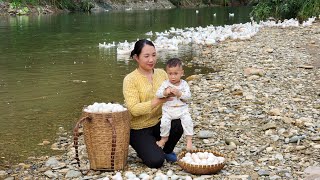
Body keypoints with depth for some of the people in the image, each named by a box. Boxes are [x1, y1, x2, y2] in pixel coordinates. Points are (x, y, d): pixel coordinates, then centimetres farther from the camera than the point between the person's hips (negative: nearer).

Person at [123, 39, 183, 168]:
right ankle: (144, 149, 12)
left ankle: (167, 151, 4)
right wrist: (158, 101, -30)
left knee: (178, 124, -27)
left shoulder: (162, 73, 3)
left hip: (159, 123, 5)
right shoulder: (130, 79, -12)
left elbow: (170, 98, 3)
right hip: (139, 129, -4)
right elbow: (133, 109, -21)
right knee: (156, 161, -23)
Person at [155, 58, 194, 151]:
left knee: (187, 121, -21)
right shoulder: (165, 83, 2)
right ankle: (164, 138, 4)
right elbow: (158, 94, -6)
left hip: (182, 109, 0)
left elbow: (188, 96, -7)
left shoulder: (184, 84, 2)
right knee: (164, 122, -20)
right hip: (168, 109, 0)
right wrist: (165, 93, -25)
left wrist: (179, 93, -21)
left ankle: (189, 139, -8)